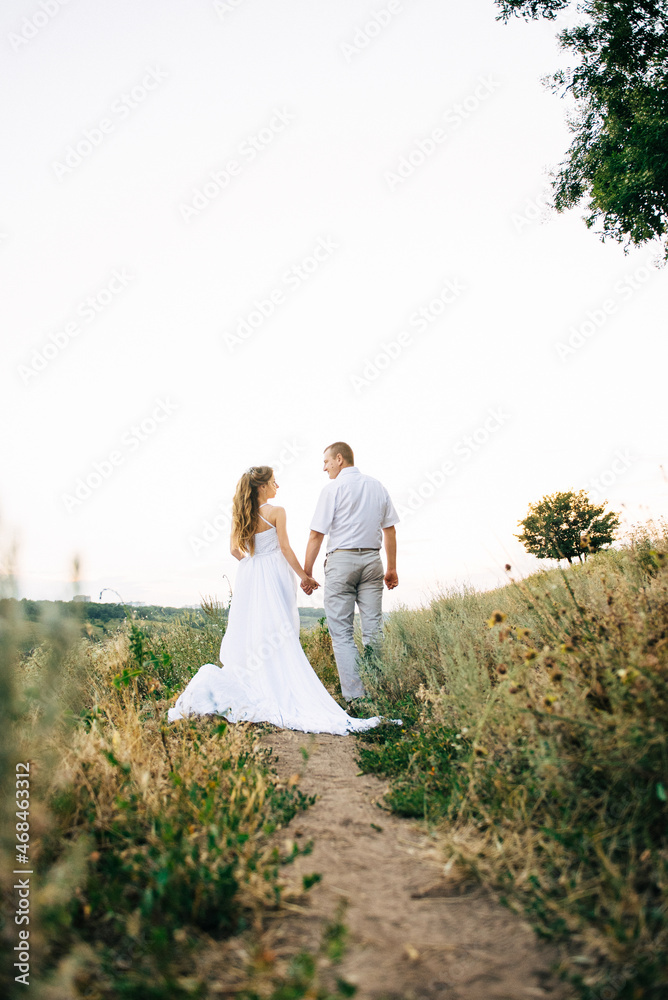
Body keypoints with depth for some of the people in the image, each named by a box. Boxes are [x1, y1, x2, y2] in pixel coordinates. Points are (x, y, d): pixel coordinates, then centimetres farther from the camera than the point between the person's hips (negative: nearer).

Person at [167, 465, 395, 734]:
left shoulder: (239, 514, 6)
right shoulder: (276, 512, -10)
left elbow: (235, 549, 9)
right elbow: (285, 548, -9)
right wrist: (304, 576, 0)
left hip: (248, 577, 5)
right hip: (274, 577, -5)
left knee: (248, 633, 9)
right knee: (278, 637, -2)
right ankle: (279, 690, -1)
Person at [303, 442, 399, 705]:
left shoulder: (333, 488, -4)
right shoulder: (377, 487, 12)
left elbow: (316, 534, -6)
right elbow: (390, 529, 14)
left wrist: (306, 572, 1)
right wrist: (392, 568, 20)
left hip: (341, 559, -5)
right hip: (372, 560, 5)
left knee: (341, 632, -2)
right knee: (373, 629, 6)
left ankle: (354, 696, -6)